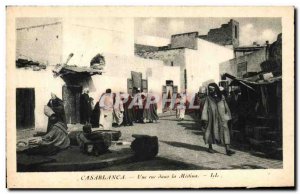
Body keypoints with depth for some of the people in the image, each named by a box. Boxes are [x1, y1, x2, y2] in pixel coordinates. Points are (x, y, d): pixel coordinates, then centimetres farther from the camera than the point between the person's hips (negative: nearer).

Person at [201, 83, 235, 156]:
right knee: (211, 131, 5)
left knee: (225, 131, -9)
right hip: (212, 117, -1)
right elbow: (205, 108, -1)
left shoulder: (222, 97, 8)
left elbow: (226, 107, 12)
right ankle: (210, 147, 24)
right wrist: (204, 119, -8)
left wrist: (227, 117, 9)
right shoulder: (208, 98, 3)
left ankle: (227, 149, -13)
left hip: (221, 118, 1)